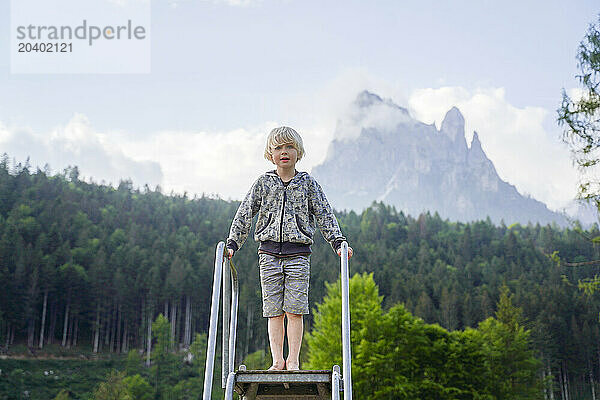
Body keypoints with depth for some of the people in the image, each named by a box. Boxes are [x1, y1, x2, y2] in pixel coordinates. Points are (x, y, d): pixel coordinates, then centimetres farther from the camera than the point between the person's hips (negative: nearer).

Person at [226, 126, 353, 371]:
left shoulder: (307, 183, 7)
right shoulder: (263, 183, 8)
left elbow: (324, 215, 7)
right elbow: (245, 215, 9)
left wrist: (338, 242, -3)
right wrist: (232, 244, 1)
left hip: (298, 253, -1)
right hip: (269, 252, 1)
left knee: (294, 309, -4)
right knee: (274, 310, 2)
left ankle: (293, 360, 6)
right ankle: (277, 360, 10)